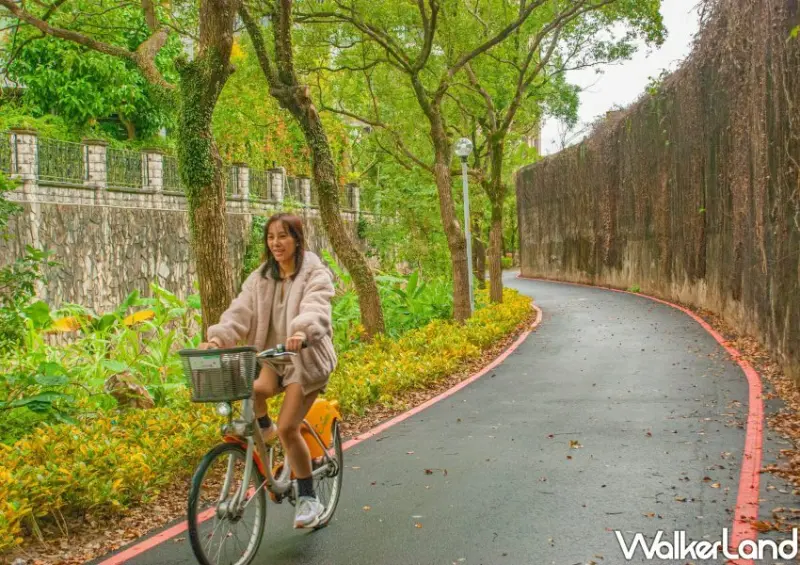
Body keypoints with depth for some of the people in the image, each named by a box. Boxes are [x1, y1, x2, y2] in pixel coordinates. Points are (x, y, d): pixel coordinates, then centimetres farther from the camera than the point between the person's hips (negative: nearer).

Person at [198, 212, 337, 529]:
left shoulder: (315, 275, -5)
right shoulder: (261, 278, 10)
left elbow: (315, 309, -25)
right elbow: (241, 312, -4)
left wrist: (301, 331, -47)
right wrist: (218, 337, -23)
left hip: (305, 358, -4)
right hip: (270, 356, 4)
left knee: (288, 428, -14)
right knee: (253, 388, -30)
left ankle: (308, 499, 6)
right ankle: (263, 428, 6)